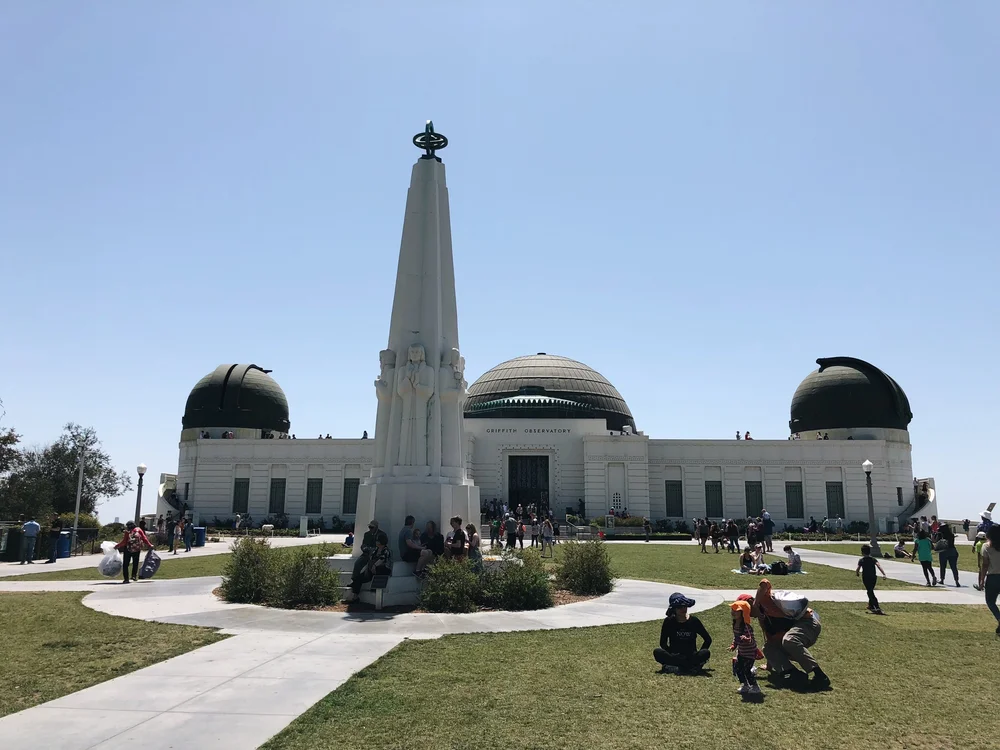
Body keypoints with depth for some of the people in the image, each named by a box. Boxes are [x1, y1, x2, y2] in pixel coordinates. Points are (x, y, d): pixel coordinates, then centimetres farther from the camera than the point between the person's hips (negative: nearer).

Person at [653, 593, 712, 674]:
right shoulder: (668, 621, -2)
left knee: (706, 653, -28)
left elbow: (708, 639, 5)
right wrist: (671, 655, -14)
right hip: (674, 656, 0)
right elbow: (663, 643, 1)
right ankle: (693, 666, -30)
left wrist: (698, 656, -6)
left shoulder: (694, 621, -1)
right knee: (657, 652, -28)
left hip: (691, 656, 0)